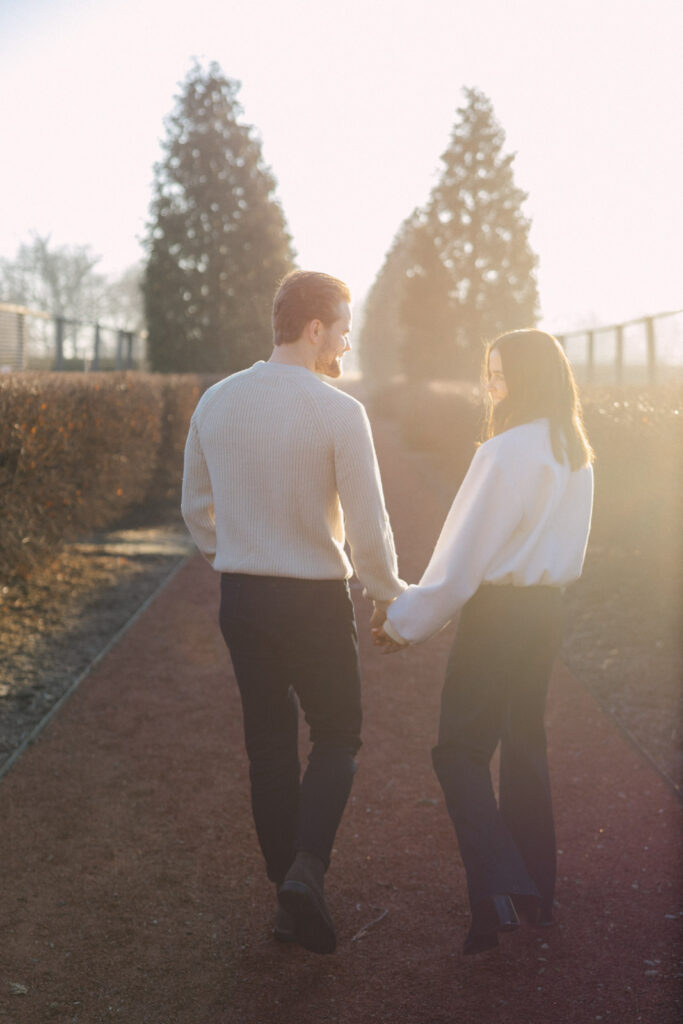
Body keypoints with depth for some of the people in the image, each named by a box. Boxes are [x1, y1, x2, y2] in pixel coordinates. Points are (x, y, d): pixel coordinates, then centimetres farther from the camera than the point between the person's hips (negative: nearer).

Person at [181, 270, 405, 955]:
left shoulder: (215, 402, 1)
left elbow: (196, 509, 11)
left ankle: (289, 898, 22)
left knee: (268, 745, 14)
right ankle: (306, 870, -5)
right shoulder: (339, 412, -14)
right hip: (315, 599, -4)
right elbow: (368, 529, -12)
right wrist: (387, 592, 6)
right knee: (337, 737, 14)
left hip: (239, 596, 5)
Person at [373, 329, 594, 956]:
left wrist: (407, 622, -8)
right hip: (549, 610, 8)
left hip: (499, 615, -8)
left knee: (461, 752, 0)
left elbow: (464, 557, -18)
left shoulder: (506, 453, -19)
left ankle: (497, 894, -10)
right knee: (524, 744, 18)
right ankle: (536, 893, 27)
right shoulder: (575, 454, 7)